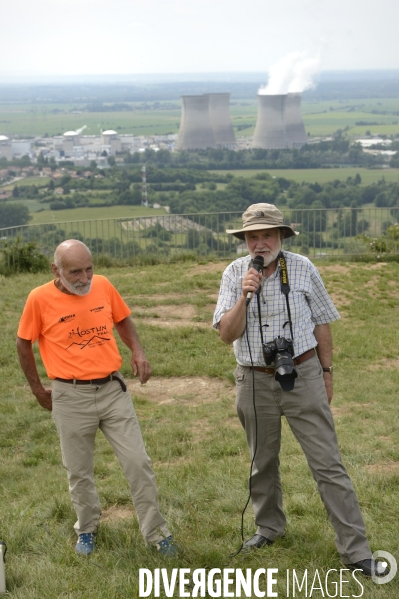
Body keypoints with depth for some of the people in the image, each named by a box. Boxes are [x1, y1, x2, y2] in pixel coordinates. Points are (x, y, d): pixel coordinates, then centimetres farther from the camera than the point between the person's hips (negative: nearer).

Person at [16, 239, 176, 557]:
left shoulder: (103, 286, -3)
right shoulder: (40, 299, -11)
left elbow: (123, 320, 15)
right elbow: (24, 344, 4)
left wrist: (138, 351, -2)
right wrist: (37, 388, 6)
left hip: (113, 389, 2)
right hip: (71, 397, -2)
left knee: (138, 463, 2)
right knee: (79, 471, 12)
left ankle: (156, 532, 15)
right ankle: (87, 529, 35)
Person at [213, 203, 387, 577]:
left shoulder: (302, 268, -4)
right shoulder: (235, 275, -2)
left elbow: (321, 322, 5)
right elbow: (227, 334, -8)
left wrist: (326, 371, 7)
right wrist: (245, 295, -22)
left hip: (302, 377, -2)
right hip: (255, 381, 2)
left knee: (328, 464, -4)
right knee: (262, 462, 16)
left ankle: (355, 551, 1)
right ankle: (269, 527, 38)